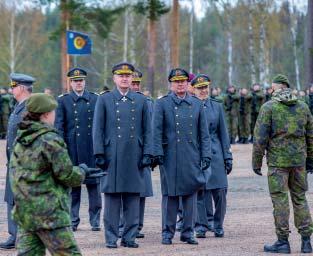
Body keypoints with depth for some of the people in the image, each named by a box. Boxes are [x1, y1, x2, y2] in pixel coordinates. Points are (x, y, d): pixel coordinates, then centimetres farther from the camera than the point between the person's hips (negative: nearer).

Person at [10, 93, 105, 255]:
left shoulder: (20, 139, 10)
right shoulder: (50, 140, -14)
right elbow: (66, 174, -13)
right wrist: (82, 171, 10)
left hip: (23, 211, 8)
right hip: (49, 212, -8)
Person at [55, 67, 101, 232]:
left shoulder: (95, 99, 8)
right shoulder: (63, 101, 6)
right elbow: (59, 126, 3)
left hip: (92, 148, 0)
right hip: (72, 149, 0)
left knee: (93, 183, 0)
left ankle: (95, 220, 7)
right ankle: (73, 220, 10)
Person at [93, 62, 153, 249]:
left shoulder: (141, 100, 9)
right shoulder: (104, 100, 5)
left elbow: (147, 130, 8)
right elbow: (98, 129, 2)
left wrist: (147, 154, 0)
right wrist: (99, 154, -5)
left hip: (134, 157, 2)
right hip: (112, 156, -1)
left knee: (133, 197, 3)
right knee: (112, 196, 0)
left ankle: (130, 237, 10)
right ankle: (111, 237, 6)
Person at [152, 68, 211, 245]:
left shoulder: (197, 104, 10)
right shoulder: (162, 104, 3)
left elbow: (204, 133, 10)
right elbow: (156, 131, -2)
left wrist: (206, 155, 3)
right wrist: (158, 153, -10)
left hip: (192, 158, 2)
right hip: (170, 157, -2)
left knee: (190, 194, 4)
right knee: (170, 195, 2)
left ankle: (188, 232, 11)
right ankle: (168, 233, 9)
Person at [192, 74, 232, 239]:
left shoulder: (217, 106, 10)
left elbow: (223, 133, 11)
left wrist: (228, 157, 7)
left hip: (215, 153, 2)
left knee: (220, 191, -2)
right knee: (199, 192, -1)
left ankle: (218, 225, 12)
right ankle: (201, 226, 6)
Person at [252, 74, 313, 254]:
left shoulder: (269, 107, -6)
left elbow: (260, 137, -8)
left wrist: (257, 162, -1)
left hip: (277, 160, -4)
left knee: (280, 199, 0)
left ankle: (283, 241, 1)